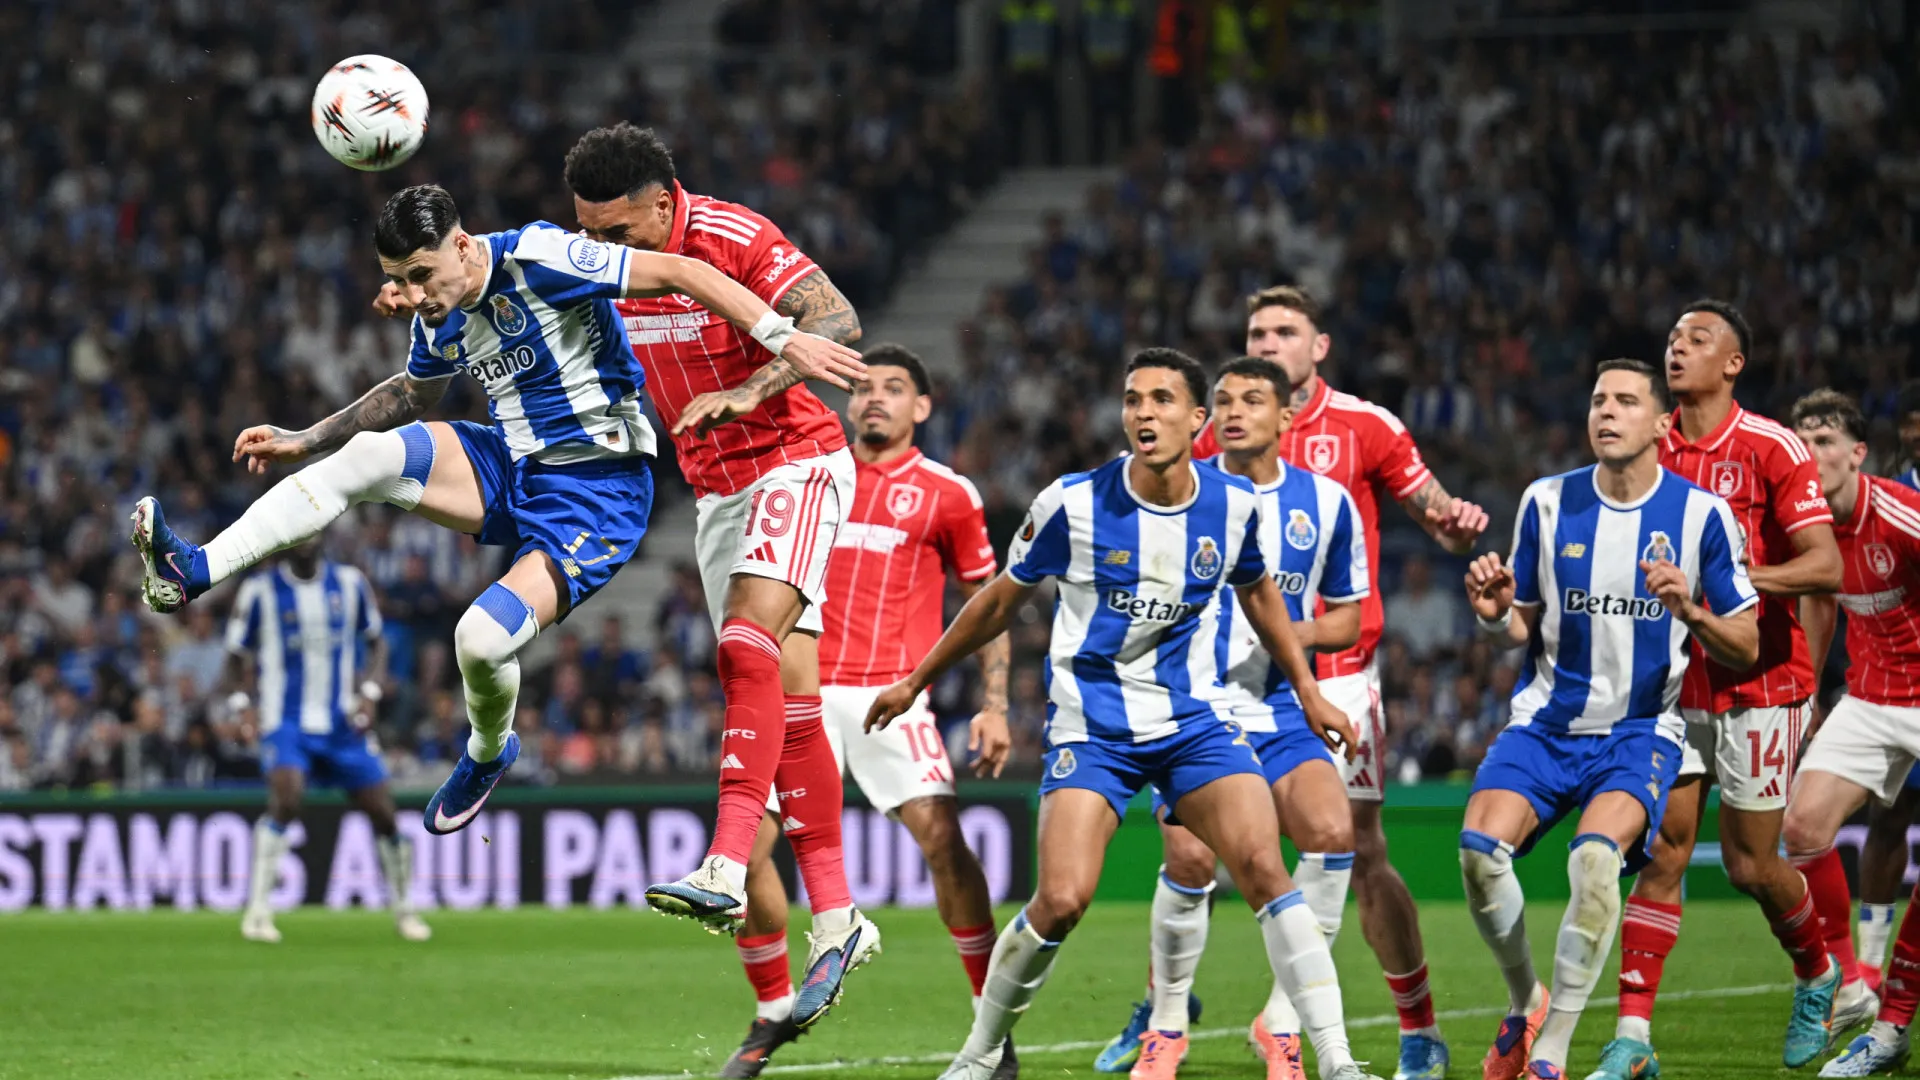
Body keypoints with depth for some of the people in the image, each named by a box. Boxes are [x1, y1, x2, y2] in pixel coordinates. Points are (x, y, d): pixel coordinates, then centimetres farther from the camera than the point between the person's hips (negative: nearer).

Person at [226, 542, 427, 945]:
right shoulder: (260, 590, -4)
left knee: (383, 815, 2)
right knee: (286, 799, -27)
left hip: (343, 723, 3)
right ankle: (257, 910, -20)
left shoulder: (350, 583, 2)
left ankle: (404, 911, 22)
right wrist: (240, 700, -8)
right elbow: (237, 654, 7)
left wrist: (370, 692, -2)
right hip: (286, 720, -3)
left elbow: (375, 641, 13)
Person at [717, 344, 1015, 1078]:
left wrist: (994, 705, 1)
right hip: (803, 689, 3)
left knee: (944, 842, -17)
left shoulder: (946, 493, 6)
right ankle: (774, 1014, 11)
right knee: (744, 845, -8)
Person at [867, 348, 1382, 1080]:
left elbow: (1257, 591, 19)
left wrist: (1306, 690, 23)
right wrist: (917, 681, 13)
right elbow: (1002, 600, 5)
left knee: (1264, 869, -17)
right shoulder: (1072, 504, -11)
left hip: (1195, 718, 2)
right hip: (1092, 725, -2)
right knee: (1062, 900, -17)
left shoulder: (1233, 505, -3)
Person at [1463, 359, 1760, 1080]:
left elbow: (1746, 649, 0)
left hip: (1641, 729, -3)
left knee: (1595, 855, -31)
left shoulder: (1702, 515, -3)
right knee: (1480, 848, -22)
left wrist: (1690, 610, -20)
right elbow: (1520, 632, 12)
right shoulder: (1547, 502, 4)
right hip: (1547, 722, 3)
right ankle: (1524, 1003, 6)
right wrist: (1495, 615, -12)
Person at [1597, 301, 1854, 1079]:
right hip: (1676, 685, 4)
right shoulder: (1650, 449, 5)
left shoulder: (1771, 448, -10)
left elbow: (1825, 566, -14)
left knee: (1751, 863, 1)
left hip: (1758, 684, -4)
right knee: (1663, 852, -4)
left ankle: (1821, 972, 30)